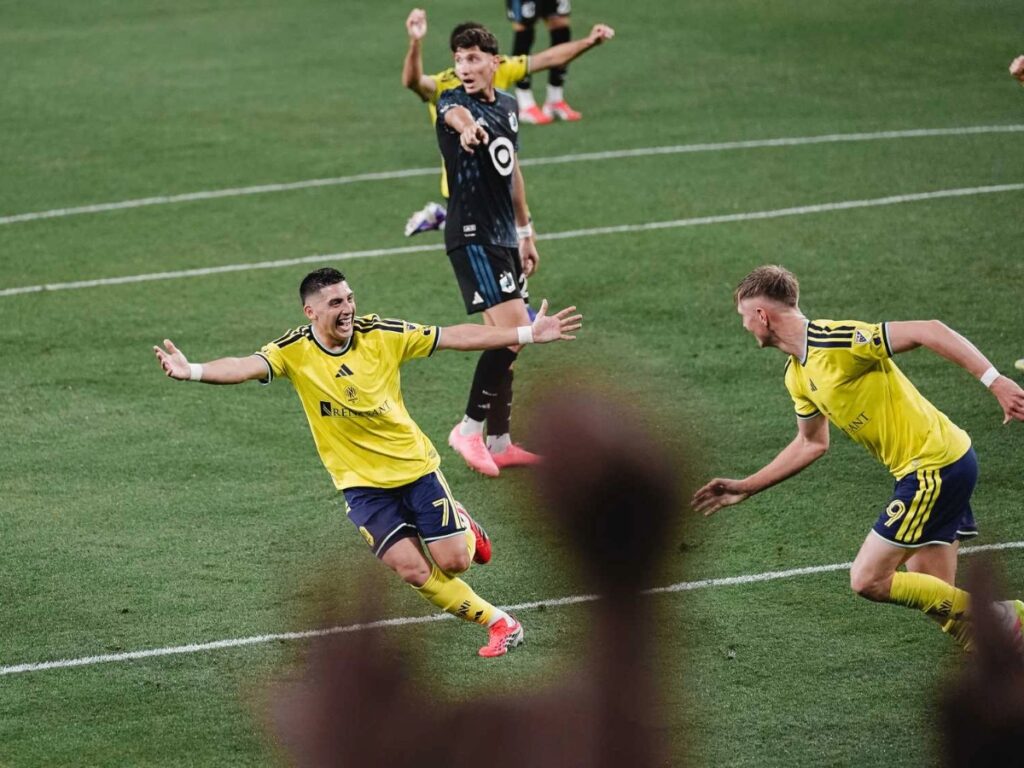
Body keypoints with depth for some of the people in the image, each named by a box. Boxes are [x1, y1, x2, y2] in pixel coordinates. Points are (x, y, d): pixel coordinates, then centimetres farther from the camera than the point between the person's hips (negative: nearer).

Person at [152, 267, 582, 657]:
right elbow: (245, 367, -30)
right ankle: (496, 622, 8)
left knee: (453, 561, -4)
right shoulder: (294, 352, -14)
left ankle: (463, 527, 34)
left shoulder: (381, 335, -11)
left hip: (414, 465, 1)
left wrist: (528, 334, -8)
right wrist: (192, 371, -51)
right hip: (361, 482, -1)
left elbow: (457, 337, -7)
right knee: (412, 569, -11)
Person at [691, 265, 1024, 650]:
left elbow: (928, 331, -24)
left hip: (935, 466, -9)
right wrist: (745, 488, 26)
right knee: (932, 597, 8)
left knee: (868, 579, -8)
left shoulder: (835, 340, -19)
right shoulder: (797, 374, 11)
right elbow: (812, 443, 26)